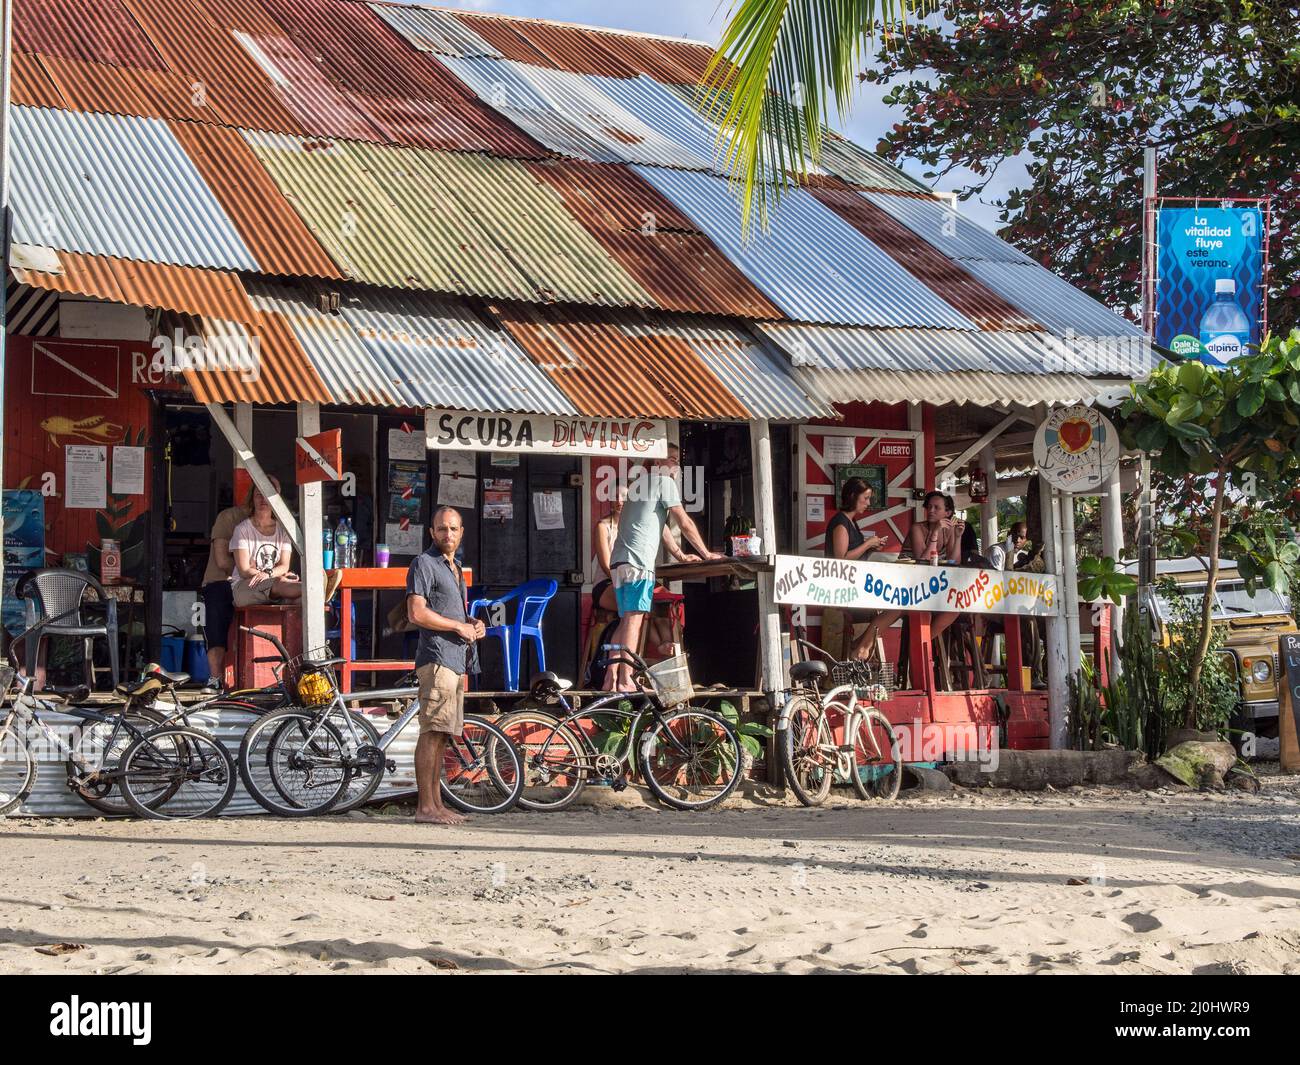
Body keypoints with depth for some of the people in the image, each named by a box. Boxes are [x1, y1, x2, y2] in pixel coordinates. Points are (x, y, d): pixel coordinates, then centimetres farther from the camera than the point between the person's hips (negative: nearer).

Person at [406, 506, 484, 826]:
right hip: (437, 658, -9)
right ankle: (425, 807, -11)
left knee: (441, 734, 10)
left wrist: (474, 624, 12)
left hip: (457, 659, 9)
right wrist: (459, 626, -12)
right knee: (432, 733, -11)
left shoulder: (455, 568, 23)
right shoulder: (424, 564, -6)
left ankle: (437, 803, 12)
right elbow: (416, 613, -16)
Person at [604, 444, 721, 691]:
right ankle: (625, 680, -17)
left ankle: (610, 678, 4)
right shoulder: (664, 482, 1)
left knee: (626, 621, 9)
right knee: (634, 619, -12)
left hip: (619, 561, 9)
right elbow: (685, 523, 2)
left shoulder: (642, 484, 29)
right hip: (638, 560, -9)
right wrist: (706, 553, 11)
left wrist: (680, 555, 35)